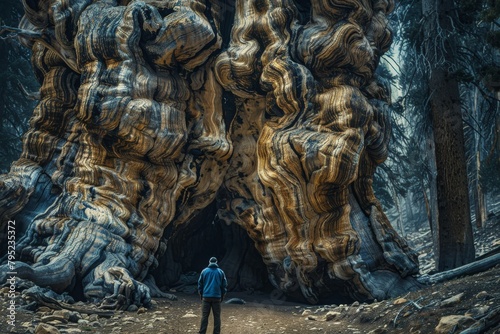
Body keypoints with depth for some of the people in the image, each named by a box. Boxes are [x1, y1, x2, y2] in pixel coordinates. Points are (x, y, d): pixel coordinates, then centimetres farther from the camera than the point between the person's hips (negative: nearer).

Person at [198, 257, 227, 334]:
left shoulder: (204, 271, 4)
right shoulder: (221, 272, 6)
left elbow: (200, 284, 7)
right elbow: (224, 285, 8)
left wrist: (201, 296, 16)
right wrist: (222, 297, 16)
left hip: (206, 297, 0)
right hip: (217, 297, 0)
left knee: (204, 316, 2)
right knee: (217, 316, 4)